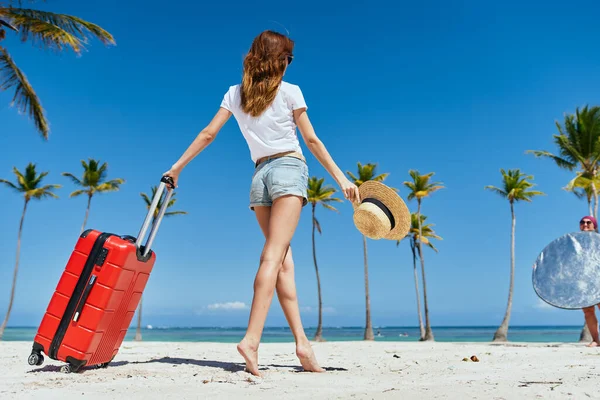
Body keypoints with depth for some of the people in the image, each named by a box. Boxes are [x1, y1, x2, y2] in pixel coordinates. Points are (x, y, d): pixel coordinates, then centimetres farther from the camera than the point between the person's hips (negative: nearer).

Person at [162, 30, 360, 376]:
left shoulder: (235, 94, 13)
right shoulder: (290, 91, 5)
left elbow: (208, 134, 10)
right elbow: (312, 140, 3)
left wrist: (177, 167, 18)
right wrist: (341, 178, 6)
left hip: (259, 175, 4)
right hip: (289, 168, -4)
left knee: (283, 260, 3)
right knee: (274, 256, -16)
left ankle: (302, 341, -1)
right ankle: (252, 338, -27)